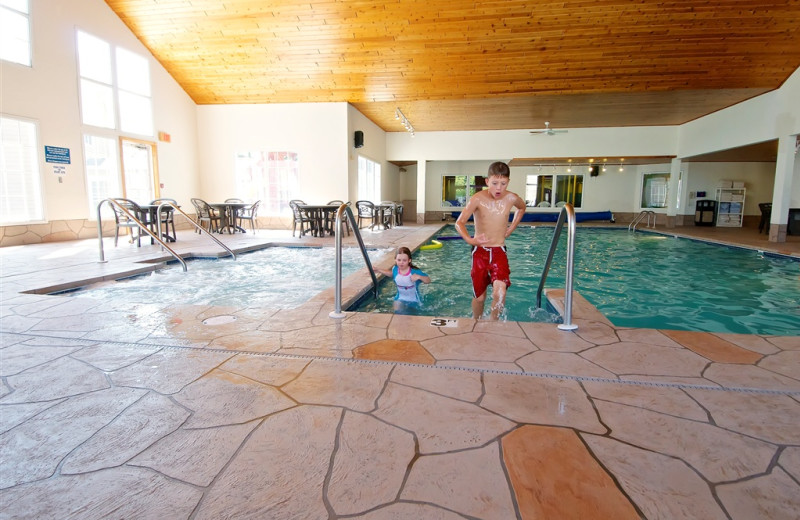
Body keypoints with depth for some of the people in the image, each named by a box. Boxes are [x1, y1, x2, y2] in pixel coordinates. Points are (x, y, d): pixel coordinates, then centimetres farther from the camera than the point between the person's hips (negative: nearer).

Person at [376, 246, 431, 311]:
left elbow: (428, 280, -22)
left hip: (414, 300, -2)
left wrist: (419, 277, -42)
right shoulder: (395, 269, -15)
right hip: (400, 299, 2)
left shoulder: (415, 271, -27)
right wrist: (377, 270, 9)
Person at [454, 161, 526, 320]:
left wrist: (511, 228, 11)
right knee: (479, 297, 8)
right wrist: (469, 240, -39)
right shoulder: (478, 199, -13)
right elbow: (459, 222, -20)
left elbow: (522, 208, 22)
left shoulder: (511, 198, -4)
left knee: (500, 292, -21)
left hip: (499, 252, 1)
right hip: (480, 252, -1)